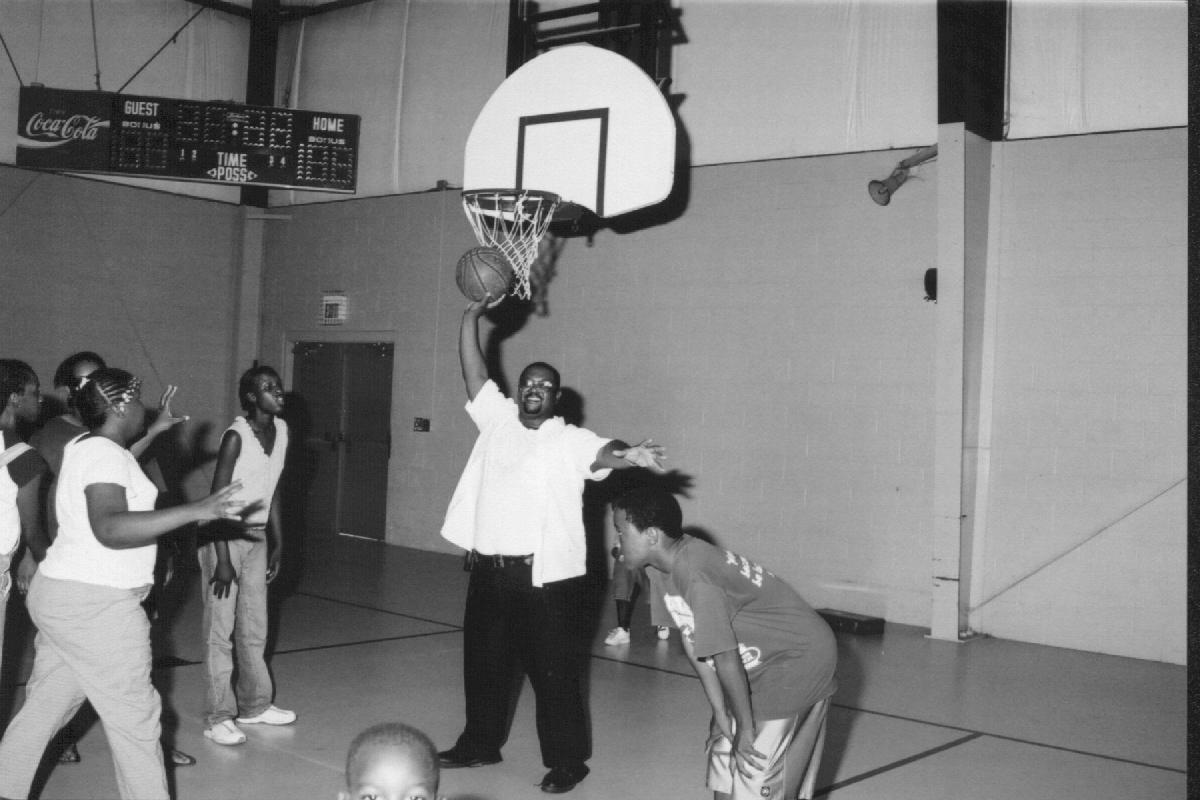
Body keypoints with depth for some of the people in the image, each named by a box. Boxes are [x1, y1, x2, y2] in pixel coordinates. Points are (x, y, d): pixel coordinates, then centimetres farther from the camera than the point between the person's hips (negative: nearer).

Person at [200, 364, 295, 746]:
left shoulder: (281, 431, 2)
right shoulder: (236, 436, -18)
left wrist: (277, 542, 13)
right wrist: (222, 560, -20)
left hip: (257, 538, 7)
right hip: (225, 537, -7)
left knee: (255, 628, 13)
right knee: (220, 629, -2)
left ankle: (254, 705, 25)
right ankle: (218, 717, 5)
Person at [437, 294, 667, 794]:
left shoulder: (570, 440, -5)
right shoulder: (496, 418, 8)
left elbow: (604, 453, -23)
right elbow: (473, 367, 5)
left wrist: (629, 456, -45)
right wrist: (473, 312, -3)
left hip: (546, 574, -5)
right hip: (488, 567, 5)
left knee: (552, 668, 2)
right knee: (483, 660, 18)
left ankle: (567, 761, 15)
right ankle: (481, 743, 37)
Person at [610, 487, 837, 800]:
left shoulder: (696, 580, -31)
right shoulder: (676, 565, -3)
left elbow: (726, 661, -25)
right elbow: (695, 647, 0)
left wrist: (746, 728, -14)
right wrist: (720, 712, 1)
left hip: (800, 661, -9)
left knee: (754, 769, -6)